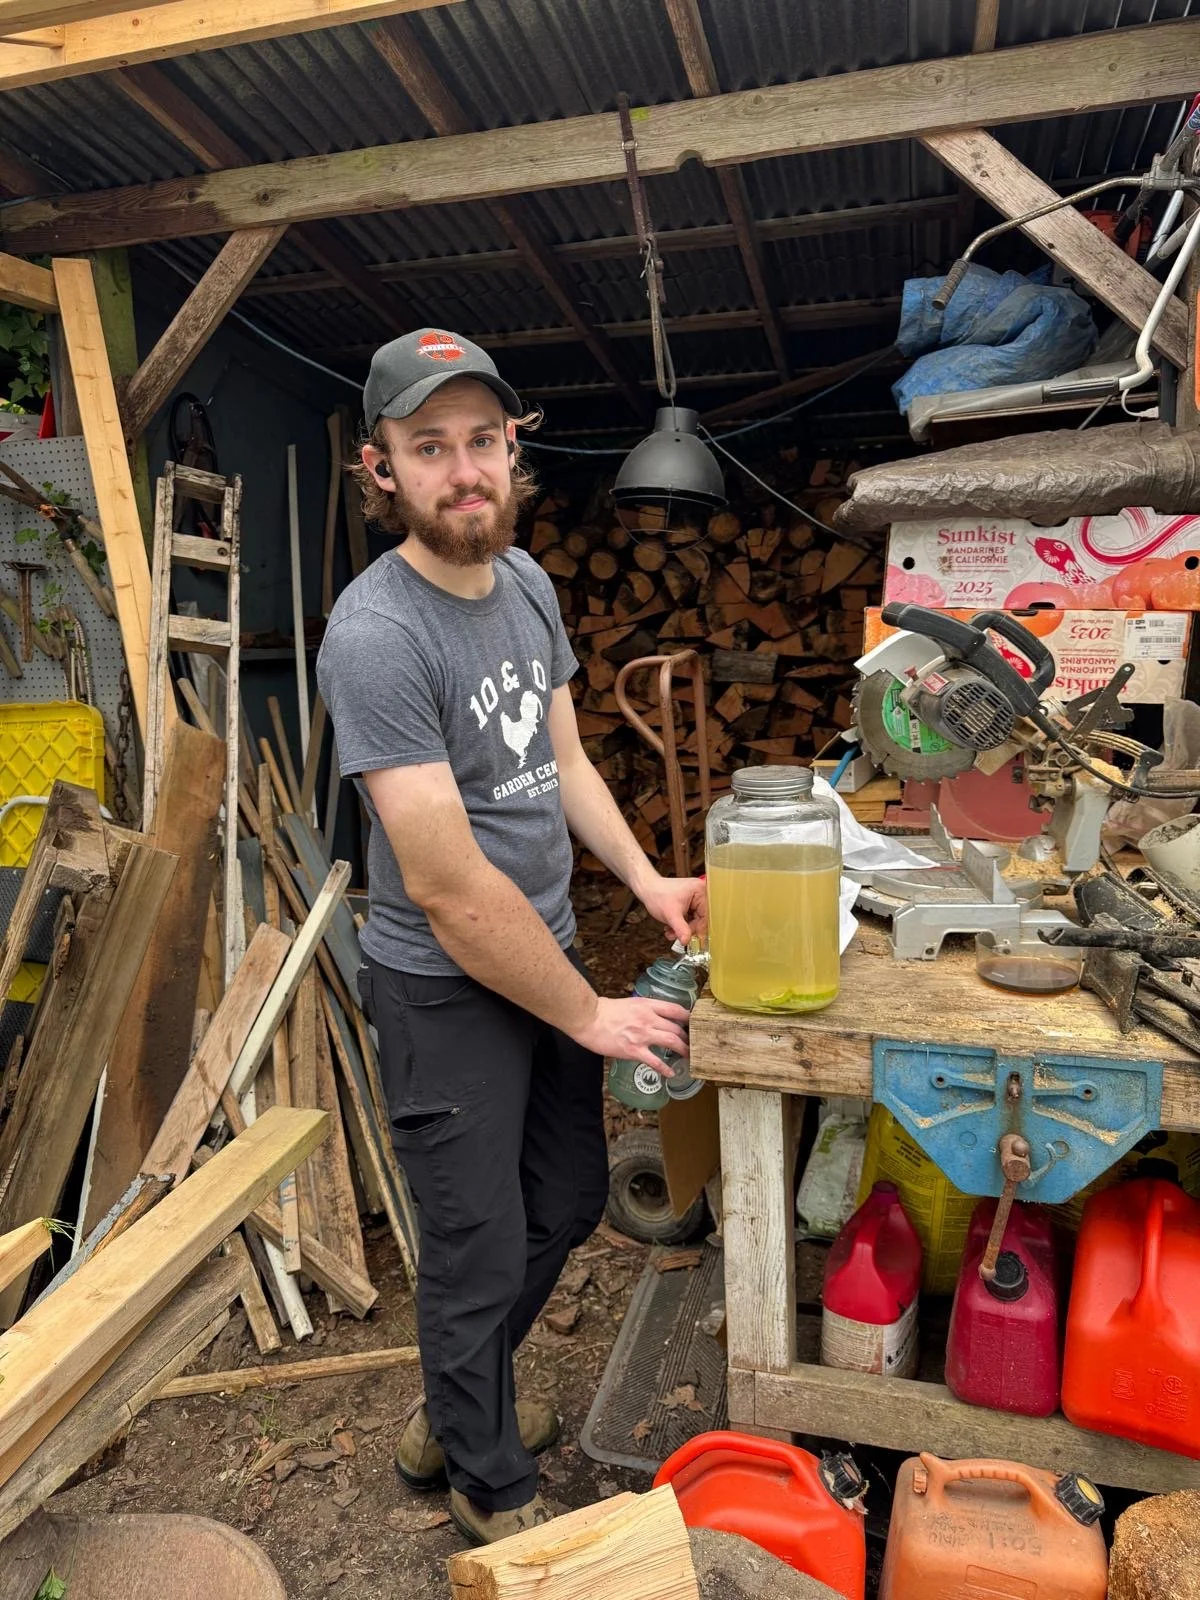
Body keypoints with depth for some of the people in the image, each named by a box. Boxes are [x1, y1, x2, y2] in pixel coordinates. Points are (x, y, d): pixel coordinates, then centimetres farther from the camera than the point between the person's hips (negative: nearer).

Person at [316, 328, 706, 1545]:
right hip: (447, 990, -8)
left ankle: (451, 1410, 50)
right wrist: (590, 1016, -15)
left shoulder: (525, 579, 2)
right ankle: (491, 1489, 42)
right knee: (480, 1255, 11)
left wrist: (644, 879, -1)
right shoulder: (376, 636, -25)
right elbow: (452, 890, -25)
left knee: (569, 1202, 23)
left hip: (551, 949, 8)